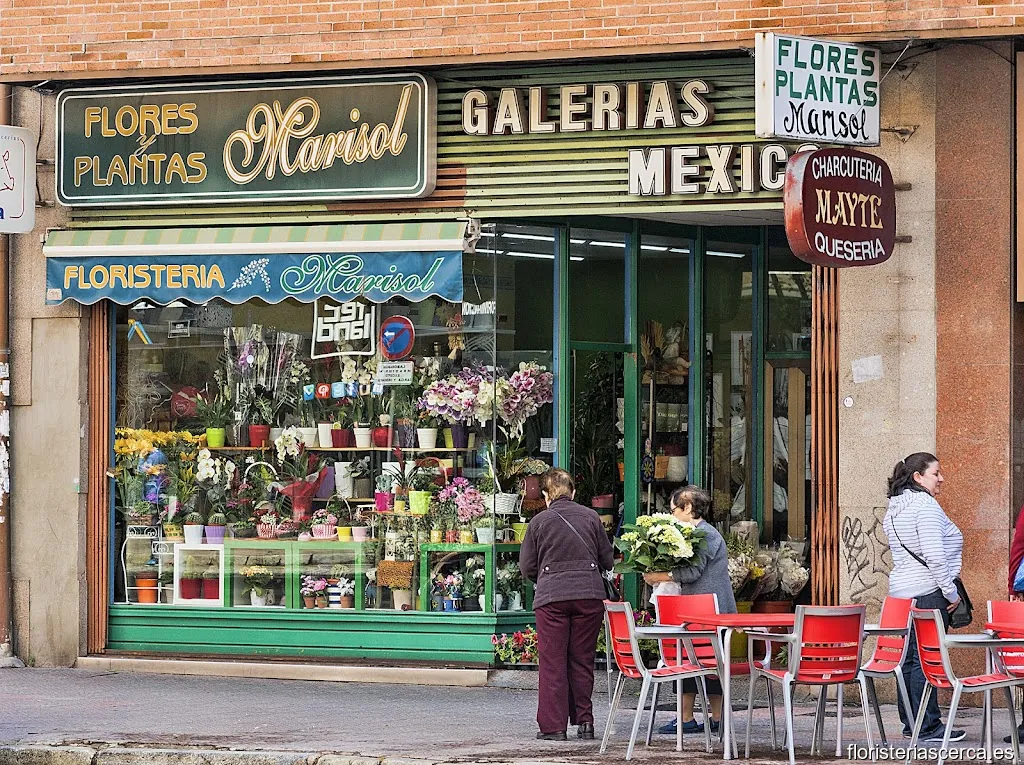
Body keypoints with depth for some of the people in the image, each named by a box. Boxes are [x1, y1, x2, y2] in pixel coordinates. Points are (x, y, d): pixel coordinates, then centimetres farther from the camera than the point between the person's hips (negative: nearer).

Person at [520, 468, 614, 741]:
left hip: (551, 596, -2)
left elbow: (527, 566, 5)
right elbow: (607, 559, 11)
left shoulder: (539, 521, 0)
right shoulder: (590, 517, 5)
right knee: (582, 660, 10)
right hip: (590, 594, 2)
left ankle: (553, 726, 1)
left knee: (553, 662, 2)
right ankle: (584, 721, 10)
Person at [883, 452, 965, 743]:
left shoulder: (894, 510, 17)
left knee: (910, 656, 13)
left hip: (901, 589, 9)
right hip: (929, 591, -9)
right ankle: (928, 727, -7)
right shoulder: (926, 506, -13)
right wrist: (951, 592, -14)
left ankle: (910, 722, 17)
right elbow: (934, 556, -21)